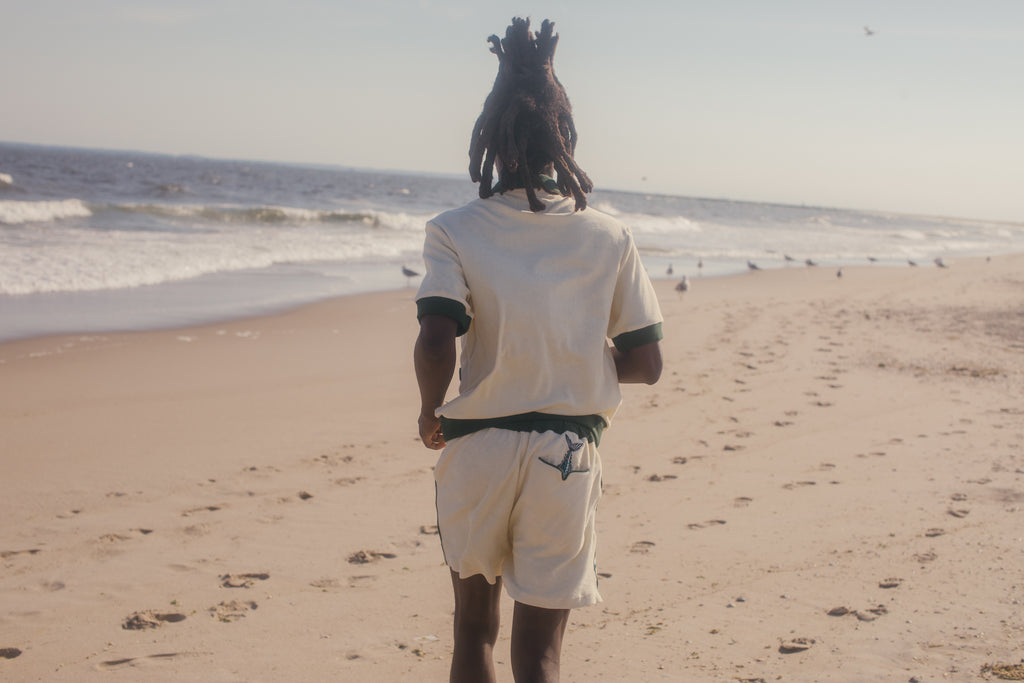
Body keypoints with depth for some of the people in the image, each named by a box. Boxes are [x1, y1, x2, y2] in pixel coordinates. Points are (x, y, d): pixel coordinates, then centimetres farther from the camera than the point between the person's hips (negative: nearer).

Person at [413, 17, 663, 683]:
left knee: (475, 627, 22)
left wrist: (432, 411, 0)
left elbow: (436, 343, -19)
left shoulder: (454, 230, -6)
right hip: (567, 458, 0)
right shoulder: (610, 238, -1)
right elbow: (646, 363, 1)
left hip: (476, 447, 0)